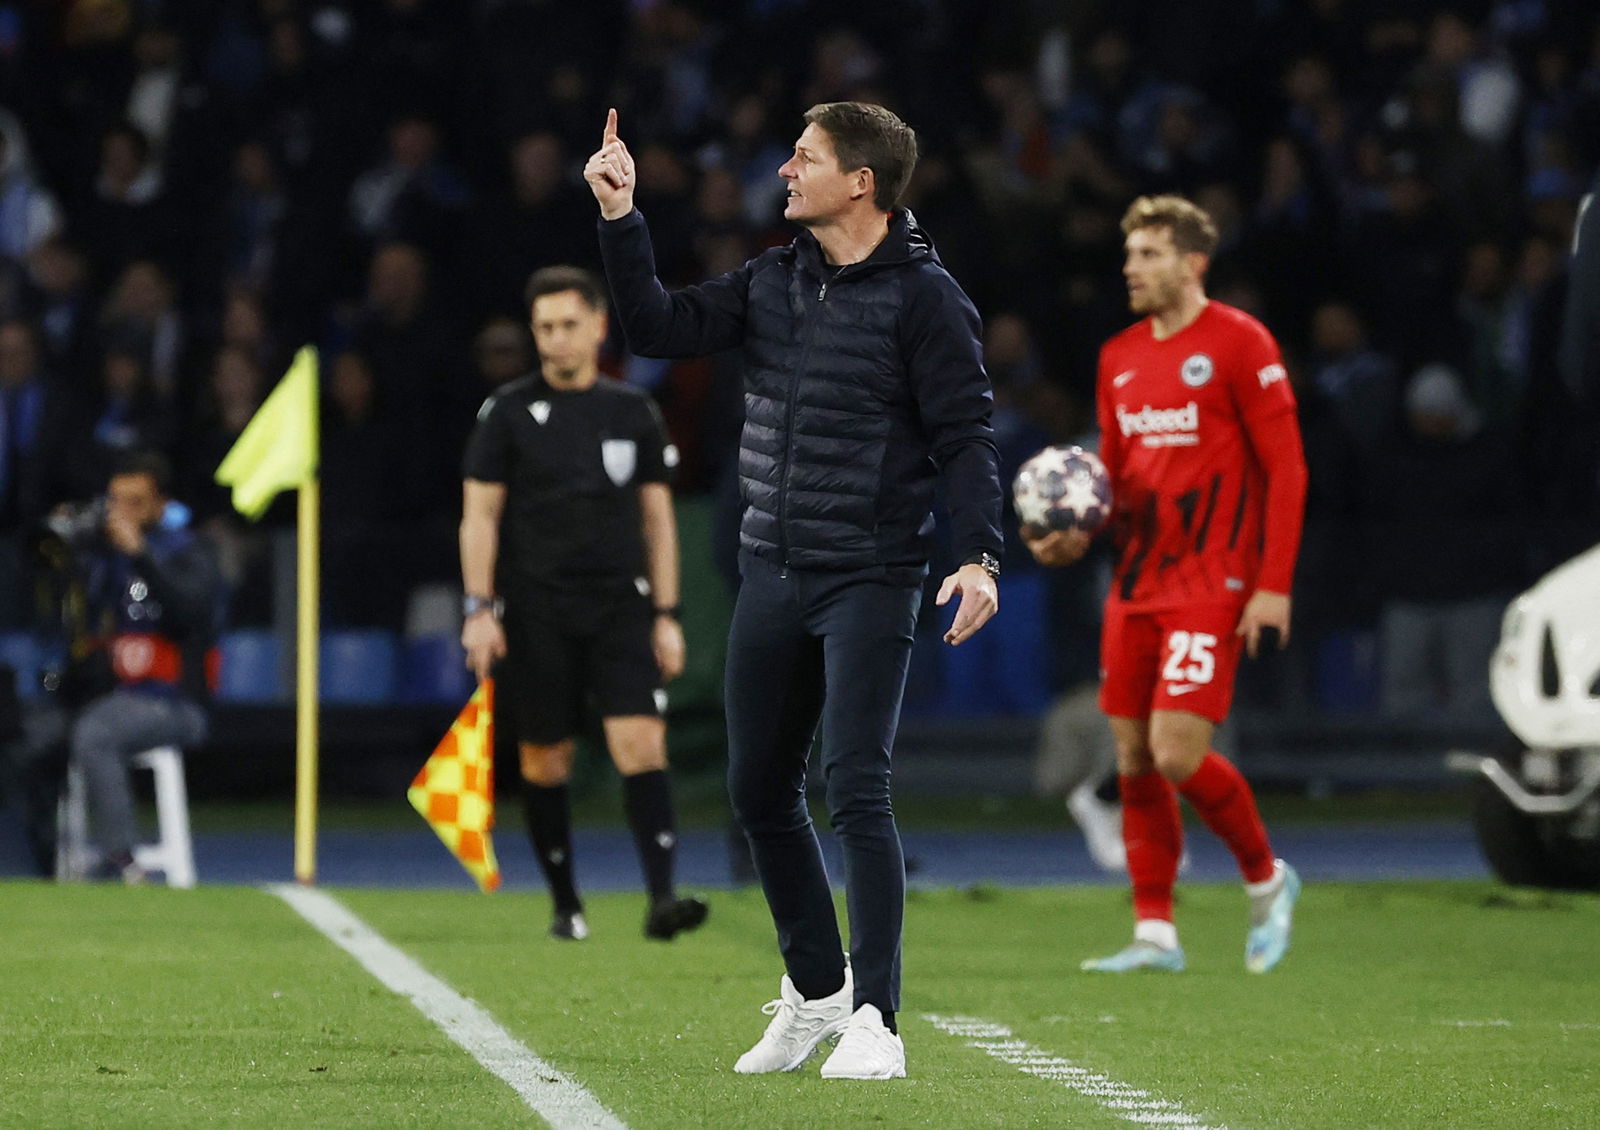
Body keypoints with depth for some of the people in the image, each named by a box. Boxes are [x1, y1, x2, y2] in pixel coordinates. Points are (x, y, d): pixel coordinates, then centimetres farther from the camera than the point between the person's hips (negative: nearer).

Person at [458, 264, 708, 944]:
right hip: (536, 612, -1)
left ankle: (661, 899, -19)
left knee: (642, 744, -14)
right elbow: (480, 513, 2)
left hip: (619, 606, 1)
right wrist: (479, 609, -7)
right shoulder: (508, 412, 2)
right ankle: (566, 905, 17)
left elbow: (657, 515, 12)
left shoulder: (634, 413, 8)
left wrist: (665, 615, 7)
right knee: (545, 760, 3)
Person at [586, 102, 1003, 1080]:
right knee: (762, 790, 12)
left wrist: (979, 556, -24)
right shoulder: (772, 281, 10)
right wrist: (622, 221, 1)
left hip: (869, 583, -7)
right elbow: (661, 328, 10)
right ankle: (816, 990, 28)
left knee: (857, 791, -13)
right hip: (772, 577, 7)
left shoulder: (923, 296, -9)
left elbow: (966, 433, -12)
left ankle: (875, 1020, -10)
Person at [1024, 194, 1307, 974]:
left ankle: (1266, 879, 9)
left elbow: (1285, 468, -10)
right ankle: (1155, 933, 10)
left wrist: (1274, 585, -16)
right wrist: (1076, 535, 1)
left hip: (1210, 587, -7)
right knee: (1133, 758, 4)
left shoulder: (1239, 345, -8)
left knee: (1179, 754, -14)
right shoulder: (1120, 357, 13)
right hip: (1135, 585, 7)